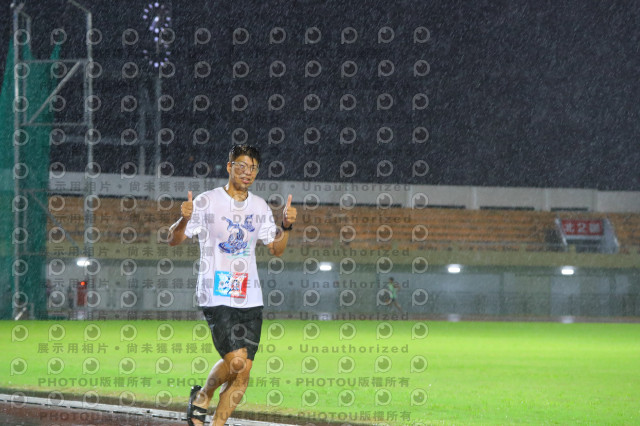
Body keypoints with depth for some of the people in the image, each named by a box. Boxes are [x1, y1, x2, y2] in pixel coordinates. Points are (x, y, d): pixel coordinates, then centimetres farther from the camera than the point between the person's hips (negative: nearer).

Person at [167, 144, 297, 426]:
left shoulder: (260, 207, 11)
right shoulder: (207, 202, -4)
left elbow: (276, 249, 19)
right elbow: (174, 240, -4)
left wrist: (286, 226, 0)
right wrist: (184, 220, -25)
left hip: (250, 300, 5)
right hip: (216, 295, -5)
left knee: (243, 373, -1)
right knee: (235, 359, -19)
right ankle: (202, 396, 10)